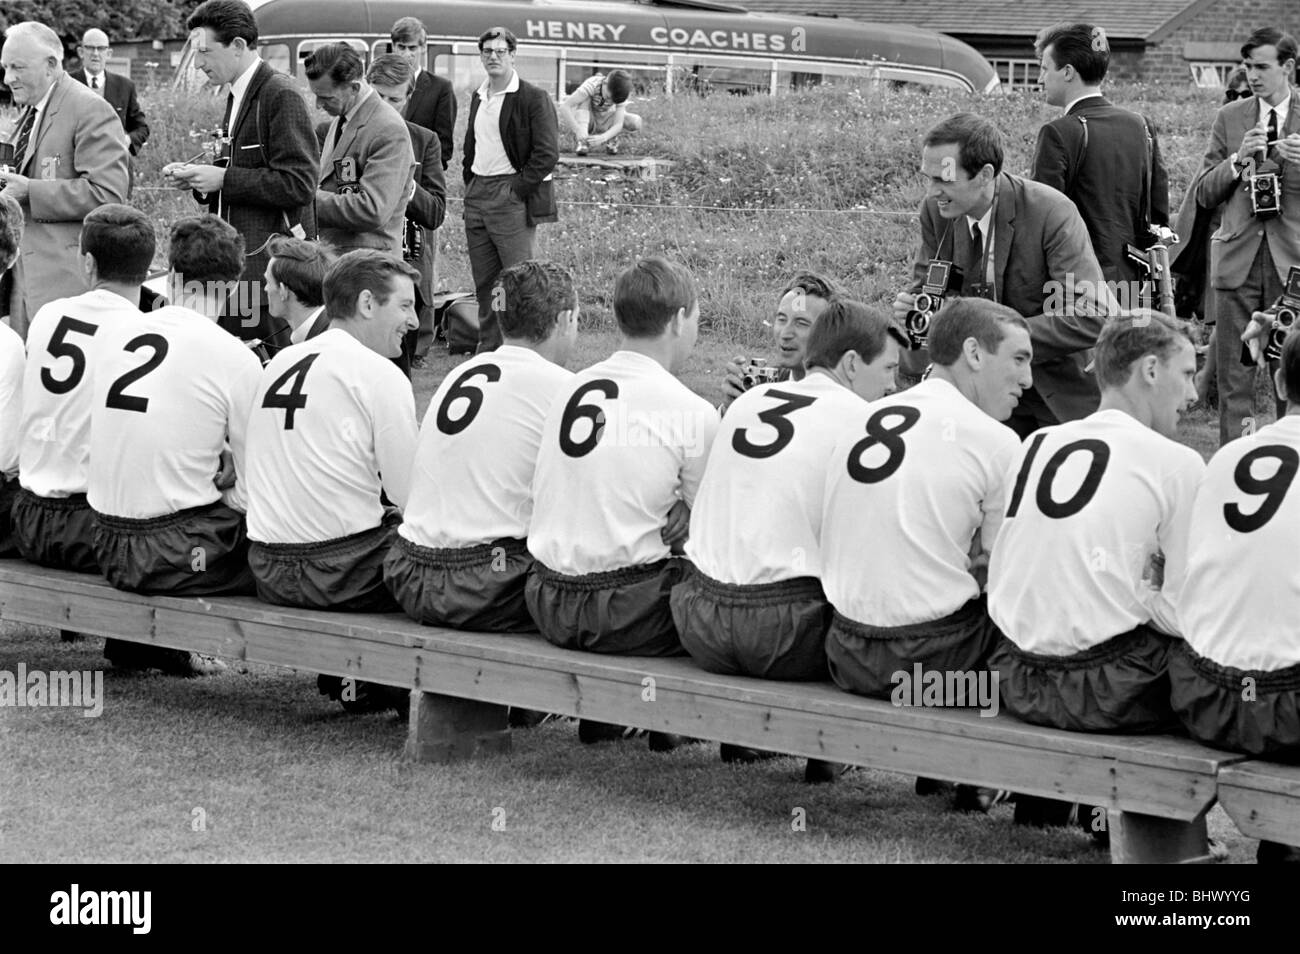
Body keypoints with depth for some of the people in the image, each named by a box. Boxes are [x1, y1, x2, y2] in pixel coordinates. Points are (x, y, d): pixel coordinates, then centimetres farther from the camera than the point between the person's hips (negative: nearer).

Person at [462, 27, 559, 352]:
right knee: (484, 283, 9)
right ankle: (488, 351, 14)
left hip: (512, 195, -7)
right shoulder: (478, 98, 16)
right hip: (477, 197, 7)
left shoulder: (534, 98, -6)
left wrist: (517, 188, -14)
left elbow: (547, 153, -11)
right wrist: (470, 186, 13)